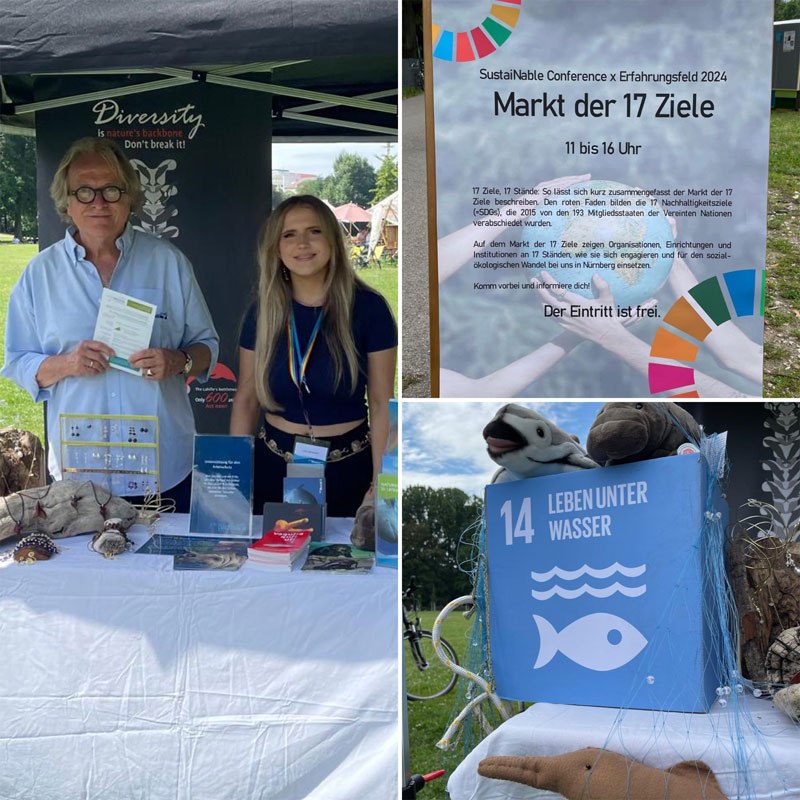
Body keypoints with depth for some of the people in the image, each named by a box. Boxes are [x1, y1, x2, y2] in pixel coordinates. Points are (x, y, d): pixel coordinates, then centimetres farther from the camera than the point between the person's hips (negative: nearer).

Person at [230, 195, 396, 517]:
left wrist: (380, 485, -9)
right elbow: (246, 400, 6)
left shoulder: (368, 308, -9)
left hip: (347, 470, -2)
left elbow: (382, 405, -7)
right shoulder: (263, 312, -1)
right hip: (273, 467, 3)